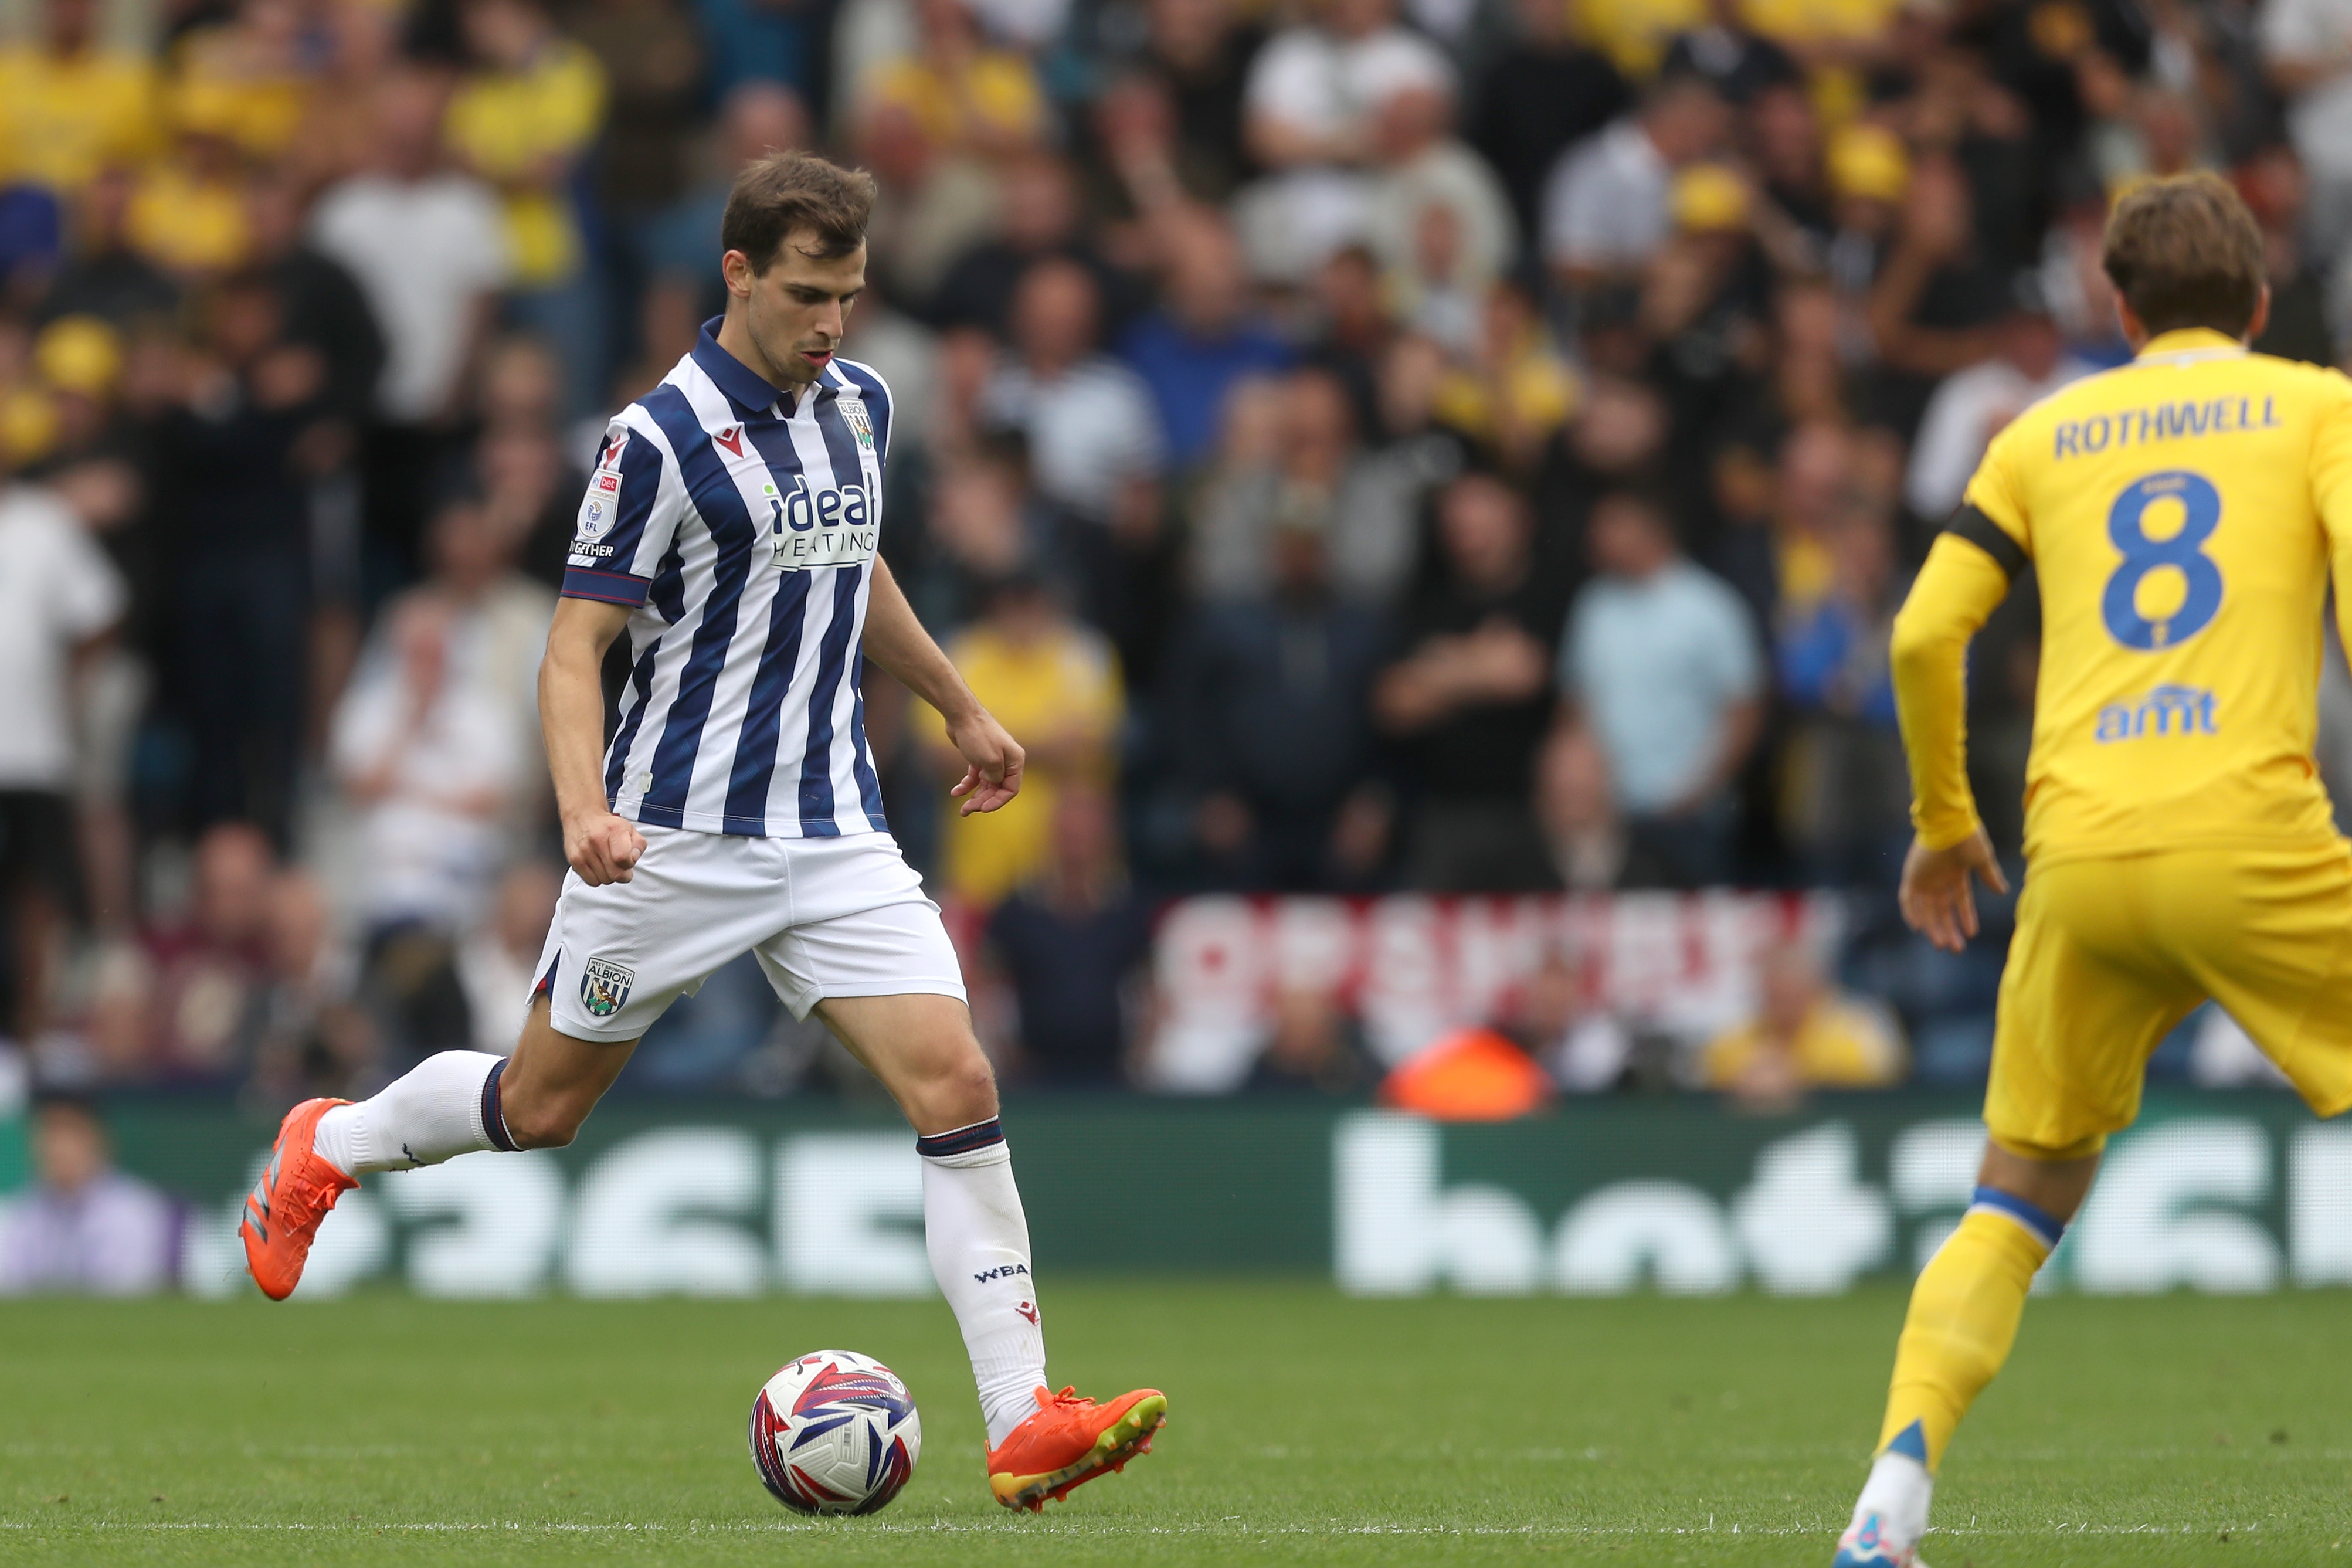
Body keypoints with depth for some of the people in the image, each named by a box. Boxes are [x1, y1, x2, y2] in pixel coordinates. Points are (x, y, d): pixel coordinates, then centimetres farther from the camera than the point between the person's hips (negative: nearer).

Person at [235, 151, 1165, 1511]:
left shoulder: (859, 405, 8)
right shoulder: (663, 438, -13)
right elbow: (575, 647, -13)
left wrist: (961, 708, 34)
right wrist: (586, 809, -28)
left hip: (835, 832, 5)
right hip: (677, 834, -5)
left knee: (956, 1083, -12)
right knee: (541, 1106, 9)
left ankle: (1023, 1424, -14)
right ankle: (331, 1147, 41)